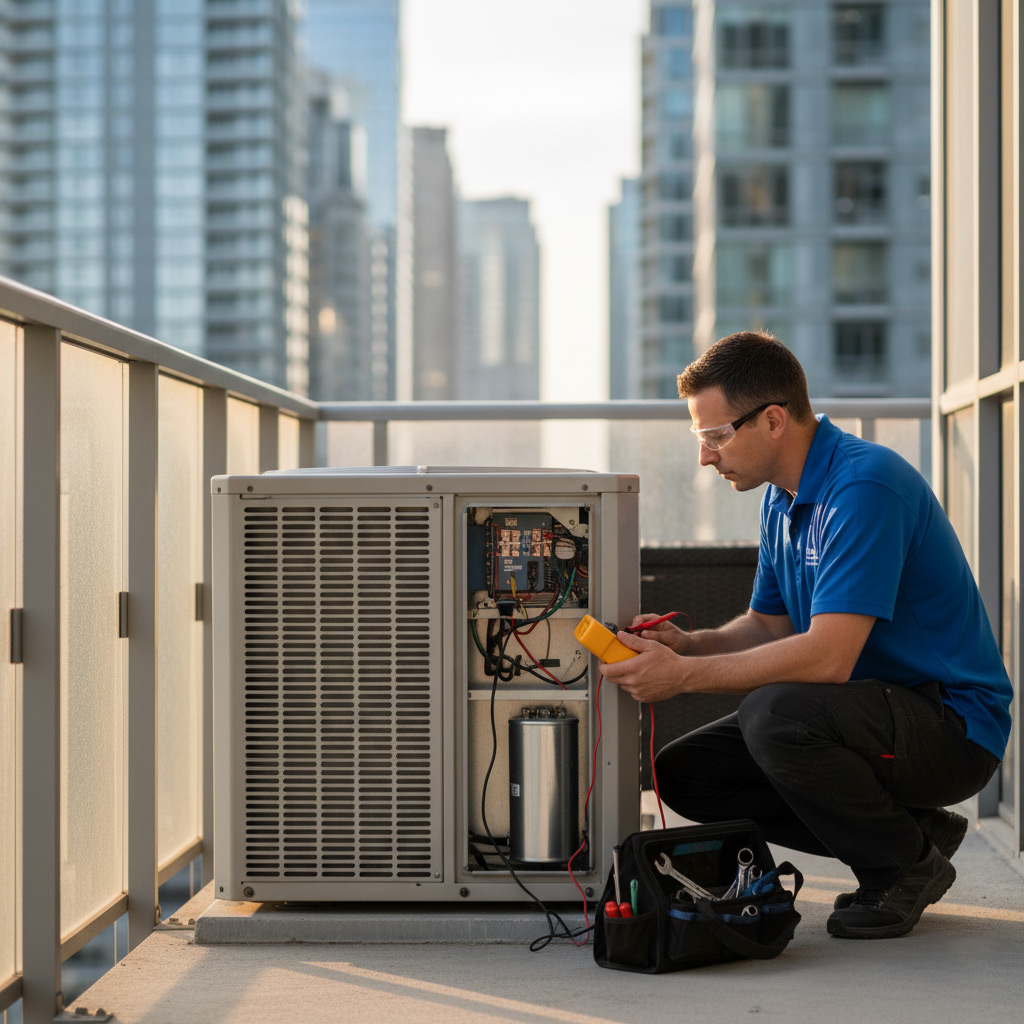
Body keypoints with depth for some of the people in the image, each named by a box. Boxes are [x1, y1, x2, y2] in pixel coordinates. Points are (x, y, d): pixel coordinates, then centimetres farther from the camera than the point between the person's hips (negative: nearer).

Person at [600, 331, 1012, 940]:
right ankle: (913, 827, 8)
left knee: (774, 714, -34)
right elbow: (770, 626, 16)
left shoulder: (865, 485, -23)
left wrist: (683, 676, -25)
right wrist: (687, 644, -4)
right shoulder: (784, 498, 8)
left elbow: (827, 656, -30)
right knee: (684, 774, 0)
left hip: (952, 725, -10)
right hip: (881, 709, 10)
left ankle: (907, 865, -8)